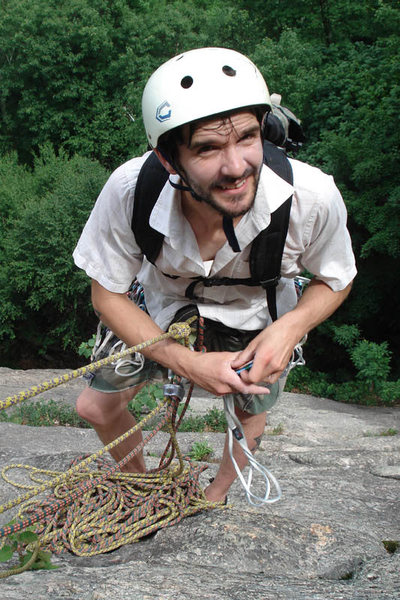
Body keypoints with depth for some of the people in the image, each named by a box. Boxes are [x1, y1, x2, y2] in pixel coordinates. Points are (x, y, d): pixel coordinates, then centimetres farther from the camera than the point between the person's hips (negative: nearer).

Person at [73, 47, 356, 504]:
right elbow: (107, 295, -20)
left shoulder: (312, 198, -37)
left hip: (254, 316, 0)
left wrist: (290, 327, -34)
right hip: (163, 310, 1)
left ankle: (215, 497, 53)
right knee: (95, 407, 7)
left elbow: (335, 281, -14)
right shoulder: (129, 190, -37)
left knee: (250, 417, 17)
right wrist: (186, 362, -31)